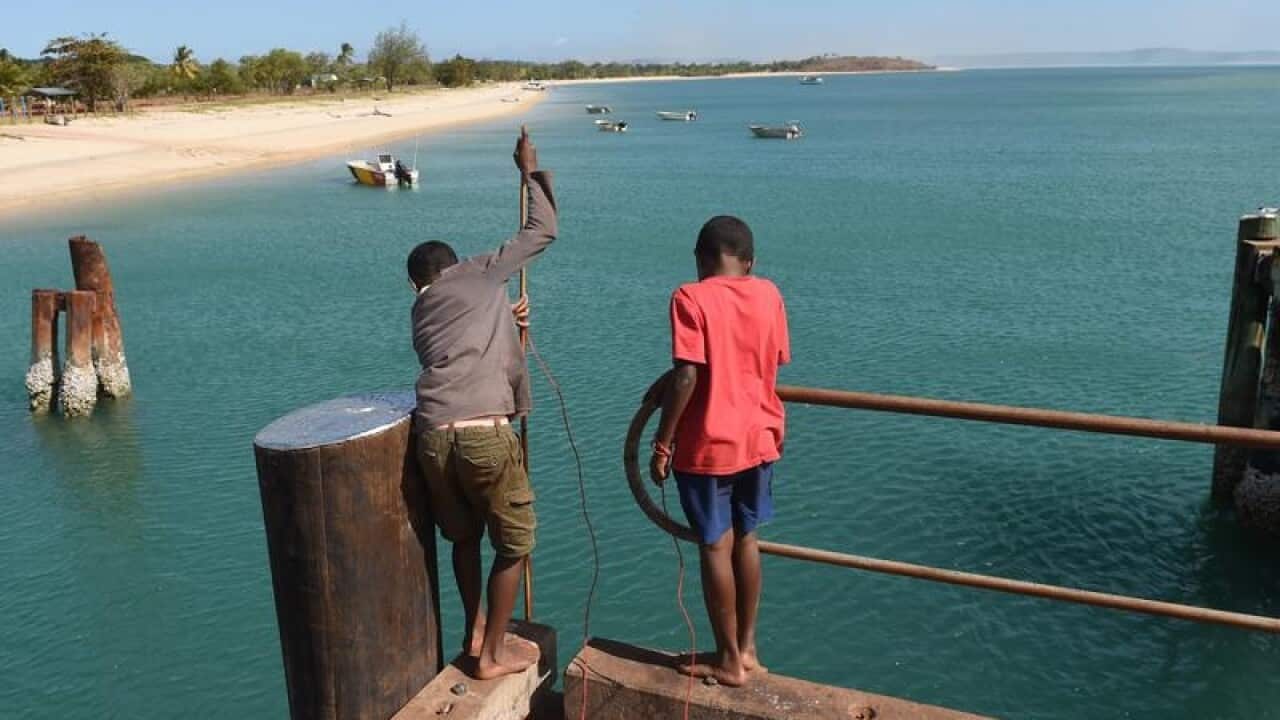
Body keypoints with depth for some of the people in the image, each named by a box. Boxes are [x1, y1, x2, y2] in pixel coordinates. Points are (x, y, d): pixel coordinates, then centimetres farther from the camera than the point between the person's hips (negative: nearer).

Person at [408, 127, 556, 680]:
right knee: (515, 544, 15)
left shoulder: (421, 314, 26)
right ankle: (492, 655, 25)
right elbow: (544, 229, 15)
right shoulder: (479, 275, 11)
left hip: (432, 436, 6)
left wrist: (503, 318, 49)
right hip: (484, 434, -5)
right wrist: (531, 172, 28)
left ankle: (474, 631, 45)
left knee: (464, 536, 29)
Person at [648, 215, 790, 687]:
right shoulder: (768, 294, 2)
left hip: (708, 445, -5)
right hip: (759, 438, 5)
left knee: (716, 548, 7)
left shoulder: (691, 298, -13)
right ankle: (747, 648, 29)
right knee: (745, 539, 19)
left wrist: (662, 444, -11)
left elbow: (688, 376, -20)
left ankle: (729, 661, 19)